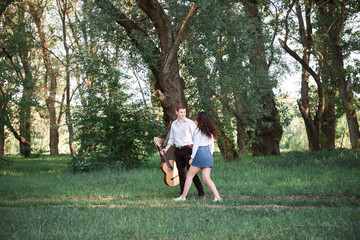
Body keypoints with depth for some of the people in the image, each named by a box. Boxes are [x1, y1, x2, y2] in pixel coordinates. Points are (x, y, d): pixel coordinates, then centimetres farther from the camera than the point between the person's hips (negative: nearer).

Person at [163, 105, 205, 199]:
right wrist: (166, 149, 10)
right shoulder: (174, 124, 14)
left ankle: (201, 193, -6)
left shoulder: (190, 123, -1)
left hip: (187, 149, -5)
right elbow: (171, 138, 20)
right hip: (178, 150, 5)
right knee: (181, 173, 6)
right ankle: (183, 194, 12)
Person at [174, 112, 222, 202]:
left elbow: (196, 145, -10)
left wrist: (192, 157, -8)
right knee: (206, 178, 5)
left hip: (200, 153, -7)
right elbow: (212, 145, 17)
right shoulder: (210, 131, 13)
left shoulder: (198, 130, -7)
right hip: (208, 154, 7)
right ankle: (217, 196, -6)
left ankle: (183, 196, 7)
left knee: (190, 175, 4)